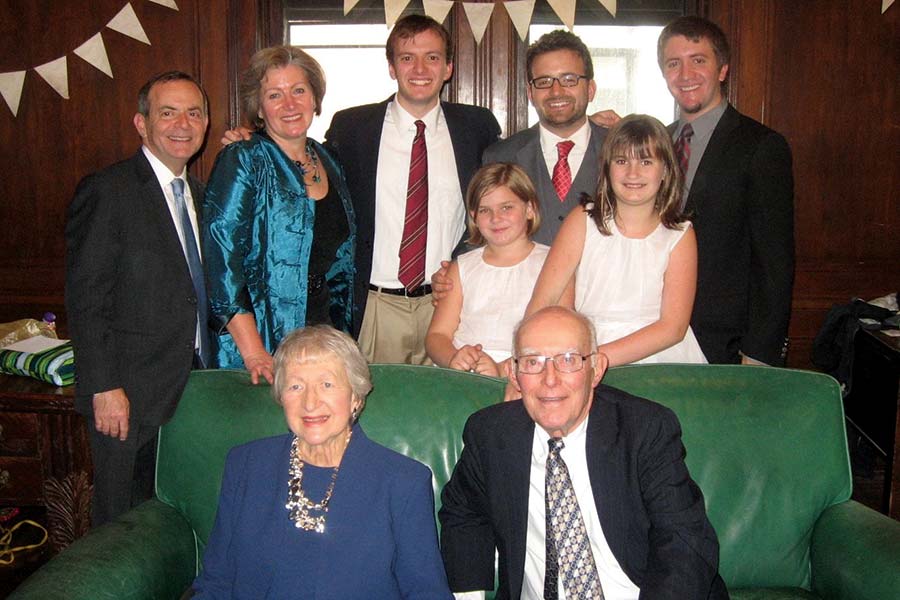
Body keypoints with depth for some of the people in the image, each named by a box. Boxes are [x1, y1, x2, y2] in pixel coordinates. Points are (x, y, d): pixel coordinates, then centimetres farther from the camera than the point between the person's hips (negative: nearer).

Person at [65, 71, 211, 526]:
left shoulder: (198, 194, 14)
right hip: (129, 397, -6)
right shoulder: (107, 192, -10)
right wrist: (104, 388, -18)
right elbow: (86, 301, -14)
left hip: (193, 388, 7)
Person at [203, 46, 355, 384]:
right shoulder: (242, 162, -8)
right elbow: (221, 260, -16)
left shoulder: (327, 162, 10)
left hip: (324, 331, 5)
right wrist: (253, 352, -22)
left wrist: (340, 338, 9)